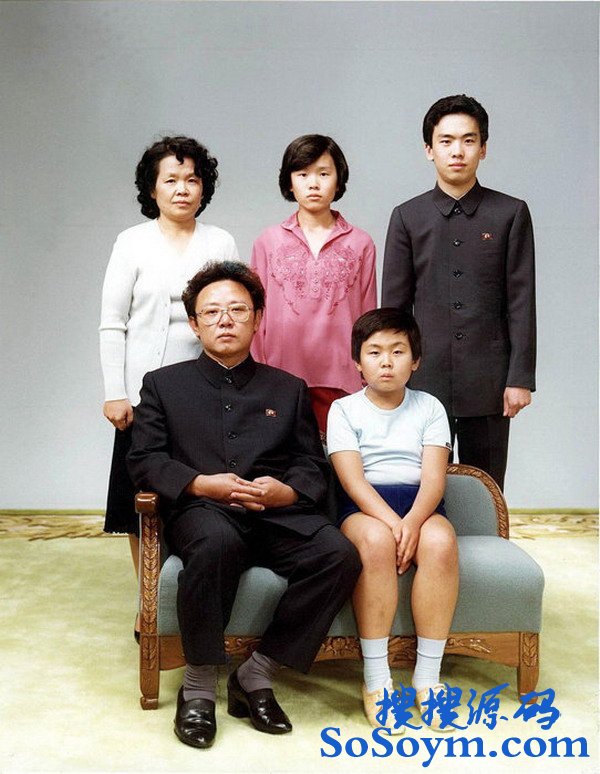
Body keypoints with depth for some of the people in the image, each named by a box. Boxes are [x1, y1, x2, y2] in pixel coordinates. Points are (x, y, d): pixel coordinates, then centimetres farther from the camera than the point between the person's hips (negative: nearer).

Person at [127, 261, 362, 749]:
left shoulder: (289, 389, 23)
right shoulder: (164, 384, 18)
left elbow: (314, 467, 14)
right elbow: (145, 459, 6)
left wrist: (286, 491, -10)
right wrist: (200, 483, -13)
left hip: (278, 514, 3)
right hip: (201, 512, -2)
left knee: (340, 555, -28)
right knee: (217, 540, -39)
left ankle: (256, 676, -14)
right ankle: (198, 688, -21)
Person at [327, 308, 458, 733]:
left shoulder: (430, 408, 11)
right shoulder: (344, 410, 7)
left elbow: (434, 477, -2)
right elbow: (353, 479, -6)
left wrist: (412, 521, -23)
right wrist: (391, 521, -23)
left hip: (419, 503, 2)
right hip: (364, 506, -1)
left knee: (440, 541, -33)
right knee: (376, 540, -37)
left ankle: (428, 676, -22)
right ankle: (376, 677, -26)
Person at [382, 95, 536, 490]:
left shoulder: (511, 213, 4)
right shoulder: (408, 217, 6)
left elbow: (521, 301, 1)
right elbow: (393, 304, 6)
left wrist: (521, 377, -4)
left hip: (488, 382, 0)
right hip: (424, 378, 1)